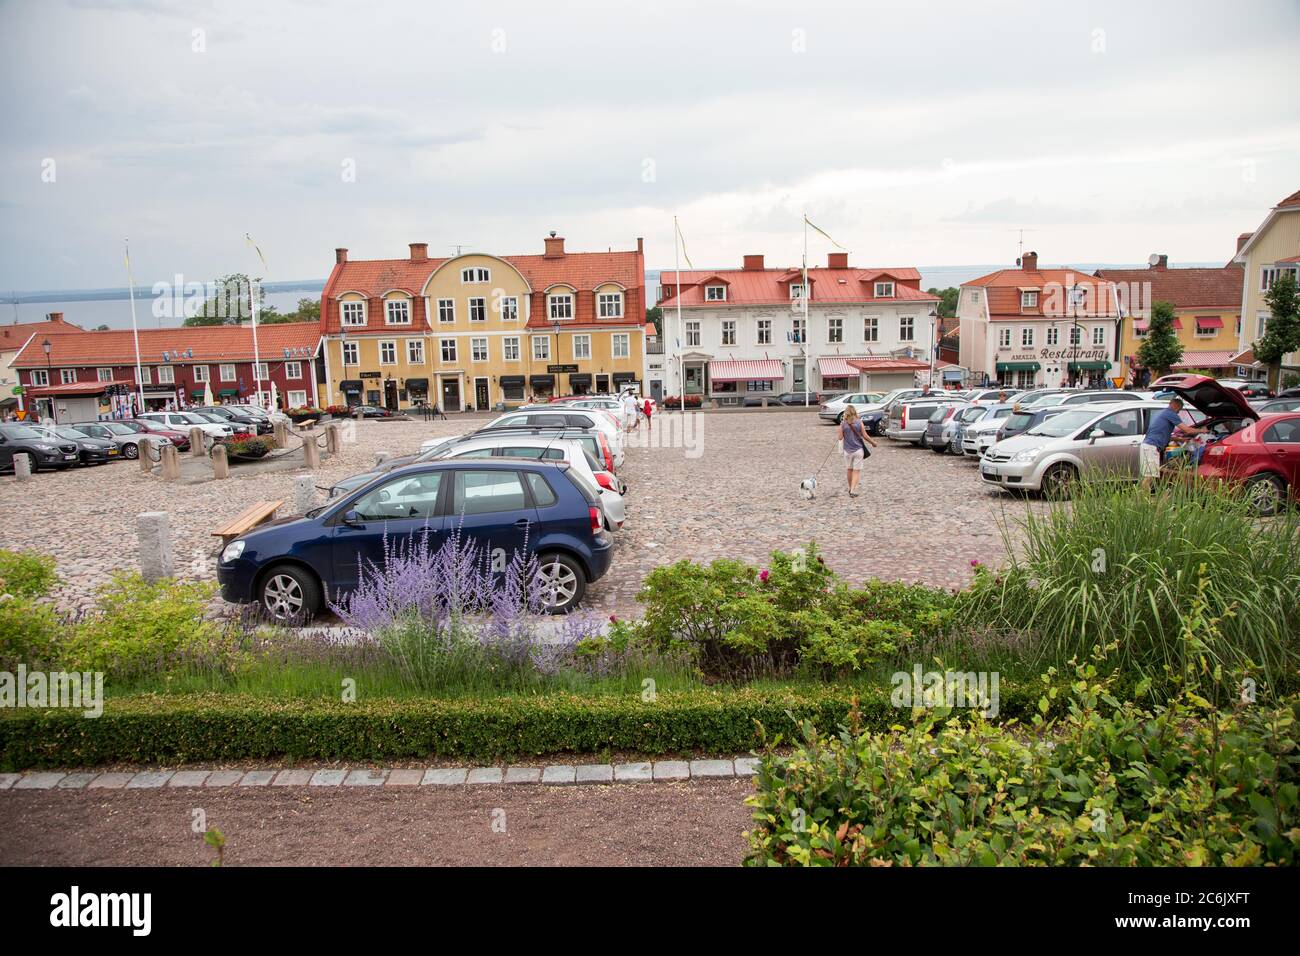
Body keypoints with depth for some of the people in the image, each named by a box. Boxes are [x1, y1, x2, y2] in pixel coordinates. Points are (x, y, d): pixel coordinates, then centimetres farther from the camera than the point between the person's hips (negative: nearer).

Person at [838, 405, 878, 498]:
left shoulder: (843, 424, -7)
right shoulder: (859, 422, -7)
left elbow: (840, 437, -3)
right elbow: (865, 436, -4)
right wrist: (873, 442, 12)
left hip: (848, 451, 1)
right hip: (858, 450, -1)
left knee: (850, 470, 17)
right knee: (857, 471, 2)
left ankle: (850, 489, 29)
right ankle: (853, 491, -9)